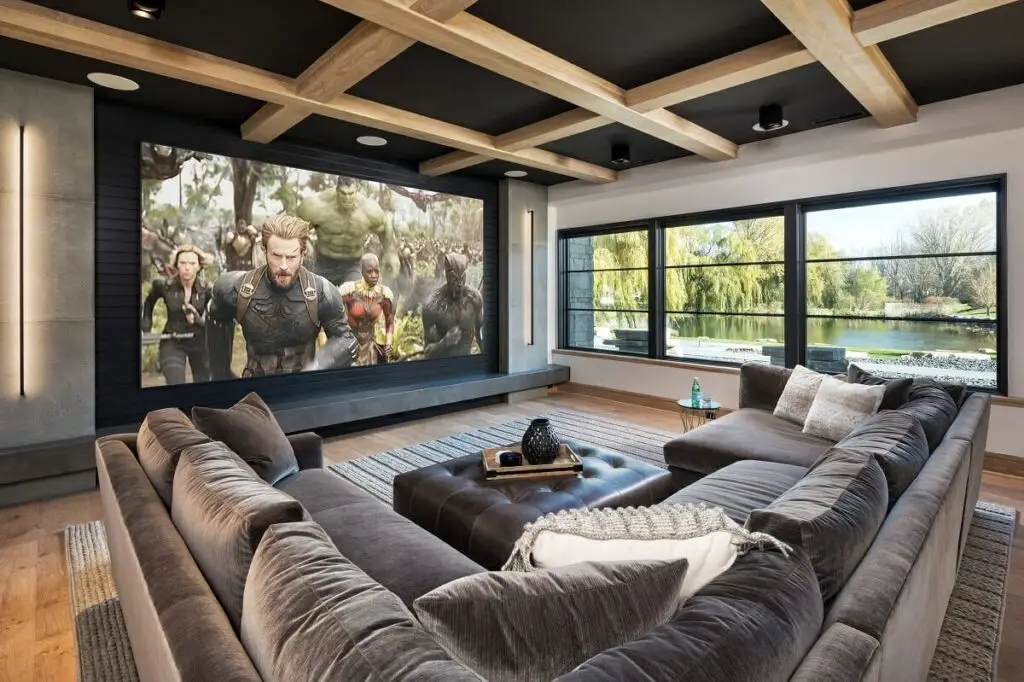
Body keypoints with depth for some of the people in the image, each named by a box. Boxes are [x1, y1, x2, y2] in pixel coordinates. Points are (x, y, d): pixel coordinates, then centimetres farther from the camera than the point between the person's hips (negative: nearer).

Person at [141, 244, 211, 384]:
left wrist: (197, 319, -26)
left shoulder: (206, 289, -13)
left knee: (203, 380, 15)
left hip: (199, 342, 1)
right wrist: (146, 328, 5)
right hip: (172, 343, -1)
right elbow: (148, 303, 11)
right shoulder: (164, 285, -12)